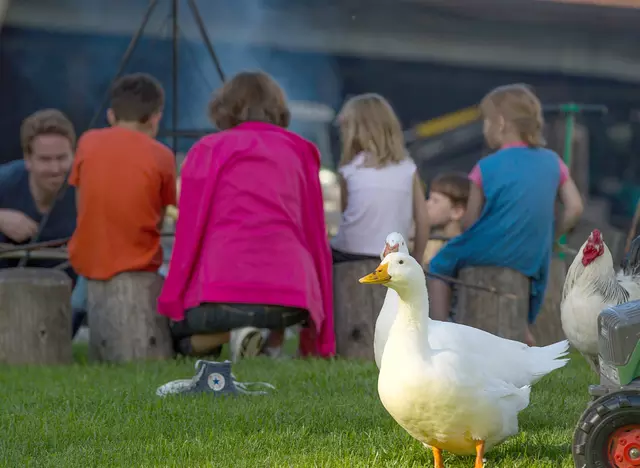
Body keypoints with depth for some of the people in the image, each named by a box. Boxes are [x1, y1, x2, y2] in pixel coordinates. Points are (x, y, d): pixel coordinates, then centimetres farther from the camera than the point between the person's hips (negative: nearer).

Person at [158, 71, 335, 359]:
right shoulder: (300, 152, 20)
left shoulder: (209, 150, 11)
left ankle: (226, 336, -9)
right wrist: (322, 338, 19)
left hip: (224, 293, -3)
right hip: (290, 297, 4)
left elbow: (190, 232, 2)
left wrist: (171, 308, 5)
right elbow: (316, 239, 17)